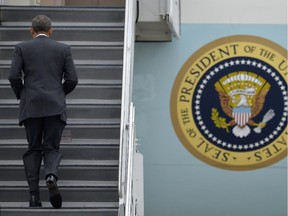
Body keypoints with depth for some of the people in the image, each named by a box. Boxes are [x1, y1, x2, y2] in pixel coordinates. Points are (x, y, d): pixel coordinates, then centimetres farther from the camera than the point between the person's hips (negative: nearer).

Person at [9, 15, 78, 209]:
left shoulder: (22, 48, 5)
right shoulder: (63, 49, 8)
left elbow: (14, 76, -3)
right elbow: (72, 79, 3)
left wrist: (21, 95, 14)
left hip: (31, 106, 0)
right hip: (55, 106, 0)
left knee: (33, 149, 9)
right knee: (52, 148, 5)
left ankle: (34, 195, 0)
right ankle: (51, 176, -26)